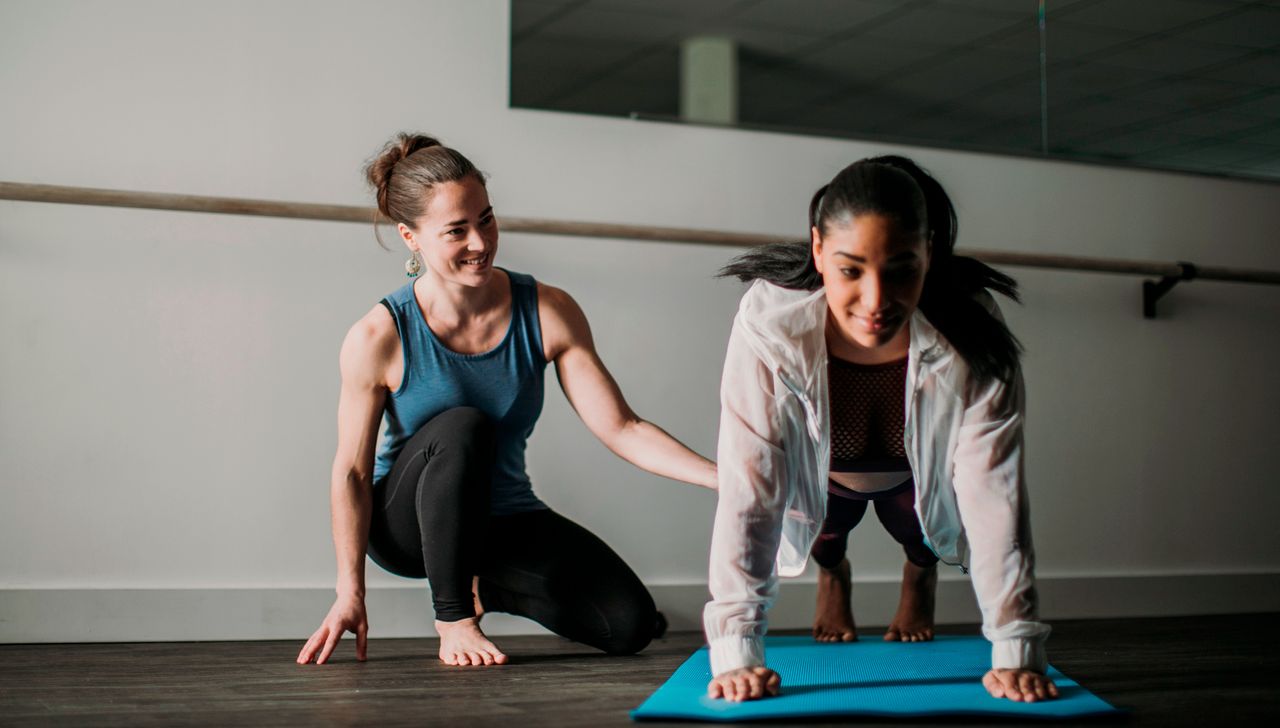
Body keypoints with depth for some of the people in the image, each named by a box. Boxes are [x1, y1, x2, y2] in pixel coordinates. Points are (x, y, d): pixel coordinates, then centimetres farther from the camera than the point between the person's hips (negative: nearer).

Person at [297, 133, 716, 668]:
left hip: (503, 519, 3)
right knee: (462, 425, -35)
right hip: (406, 522, -3)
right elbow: (352, 471, -11)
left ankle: (488, 585, 12)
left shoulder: (548, 313, -12)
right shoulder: (378, 338, -18)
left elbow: (622, 430, -14)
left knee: (629, 623, -15)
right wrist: (350, 595, -16)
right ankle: (452, 620, -19)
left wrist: (727, 477, -26)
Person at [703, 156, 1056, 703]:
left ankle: (920, 574, 29)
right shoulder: (769, 328, -41)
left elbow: (994, 497, -38)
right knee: (825, 529, -12)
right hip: (820, 477, 0)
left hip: (920, 479, 0)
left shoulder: (972, 346, -39)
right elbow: (747, 494, -42)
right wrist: (735, 653, -48)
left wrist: (1016, 652, -44)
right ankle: (831, 572, 26)